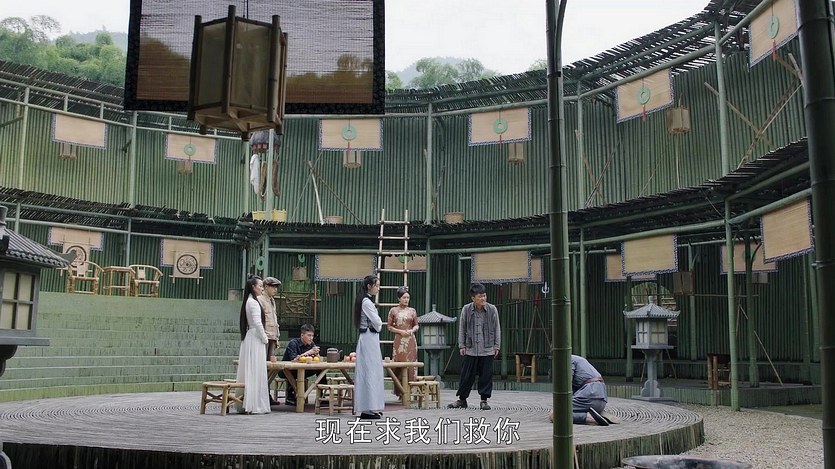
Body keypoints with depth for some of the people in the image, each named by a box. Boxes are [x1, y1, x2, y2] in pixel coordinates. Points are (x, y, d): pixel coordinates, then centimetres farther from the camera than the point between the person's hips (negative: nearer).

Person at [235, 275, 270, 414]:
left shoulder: (248, 301, 14)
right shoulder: (253, 302, -14)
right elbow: (257, 323, -19)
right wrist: (264, 338, -8)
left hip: (248, 338, 9)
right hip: (255, 339, -9)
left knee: (248, 372, 9)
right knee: (256, 372, -6)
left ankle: (244, 404, 12)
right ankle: (255, 405, -4)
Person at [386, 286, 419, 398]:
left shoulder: (412, 311, 8)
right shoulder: (394, 311, 4)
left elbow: (416, 325, 15)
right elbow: (389, 327, 6)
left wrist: (412, 330, -6)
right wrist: (400, 331, -9)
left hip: (411, 341, 2)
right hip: (399, 341, -2)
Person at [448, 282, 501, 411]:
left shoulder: (492, 309, -3)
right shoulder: (466, 309, -2)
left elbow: (497, 329, 5)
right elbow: (462, 328, 6)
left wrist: (497, 346, 3)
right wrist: (461, 345, 3)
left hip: (487, 350, 0)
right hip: (470, 349, 0)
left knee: (486, 375, 3)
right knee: (466, 375, 5)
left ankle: (484, 400, 15)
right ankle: (462, 399, 18)